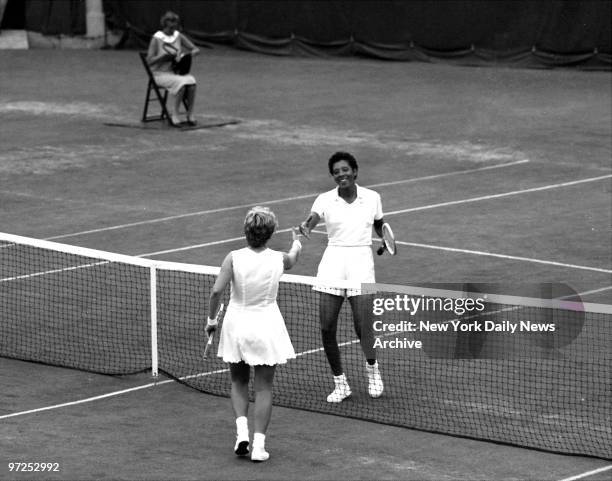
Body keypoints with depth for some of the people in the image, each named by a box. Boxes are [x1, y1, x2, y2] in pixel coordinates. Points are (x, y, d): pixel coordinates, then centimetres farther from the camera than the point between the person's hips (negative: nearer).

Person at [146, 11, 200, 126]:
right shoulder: (156, 39, -9)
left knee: (191, 82, -28)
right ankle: (173, 115, -24)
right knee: (180, 83, -34)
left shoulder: (178, 36, 4)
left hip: (176, 72, 4)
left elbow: (196, 49, 7)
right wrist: (165, 56, -26)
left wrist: (187, 54, -16)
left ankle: (190, 115, -20)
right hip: (161, 74, -4)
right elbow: (149, 61, -12)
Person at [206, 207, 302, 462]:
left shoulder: (234, 258, -14)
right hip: (267, 325, 0)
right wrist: (297, 243, 41)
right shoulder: (278, 259, -7)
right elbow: (293, 258, 18)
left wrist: (211, 318, -4)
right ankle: (259, 443, 3)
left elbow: (217, 290, -20)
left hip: (237, 325, 0)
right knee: (264, 387, 8)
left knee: (238, 382, 19)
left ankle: (242, 429, 1)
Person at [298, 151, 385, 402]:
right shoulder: (325, 200, 0)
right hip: (333, 260, 1)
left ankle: (372, 366, 23)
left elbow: (380, 226, 22)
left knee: (363, 327, -9)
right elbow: (312, 219, -19)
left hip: (361, 260, -1)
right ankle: (340, 383, 14)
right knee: (327, 327, -2)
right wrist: (305, 227, -39)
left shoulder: (372, 198, 4)